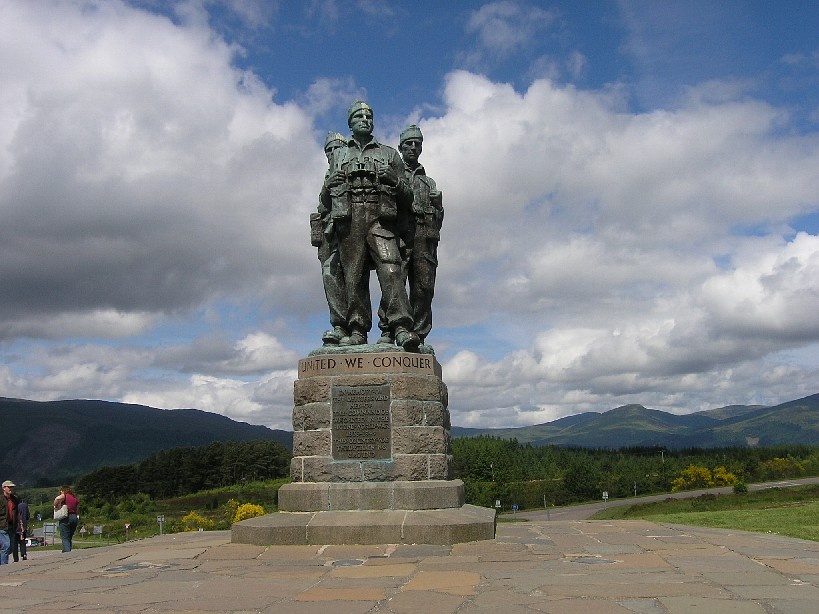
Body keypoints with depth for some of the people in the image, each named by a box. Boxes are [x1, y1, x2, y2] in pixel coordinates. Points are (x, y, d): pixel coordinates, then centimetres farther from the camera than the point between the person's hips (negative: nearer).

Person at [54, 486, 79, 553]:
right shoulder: (75, 498, 17)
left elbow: (57, 498, -22)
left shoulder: (64, 496, 0)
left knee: (65, 538, -6)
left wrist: (56, 506, -8)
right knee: (69, 538, 15)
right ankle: (69, 551, 13)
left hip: (66, 518, -6)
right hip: (75, 518, 6)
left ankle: (66, 551, -20)